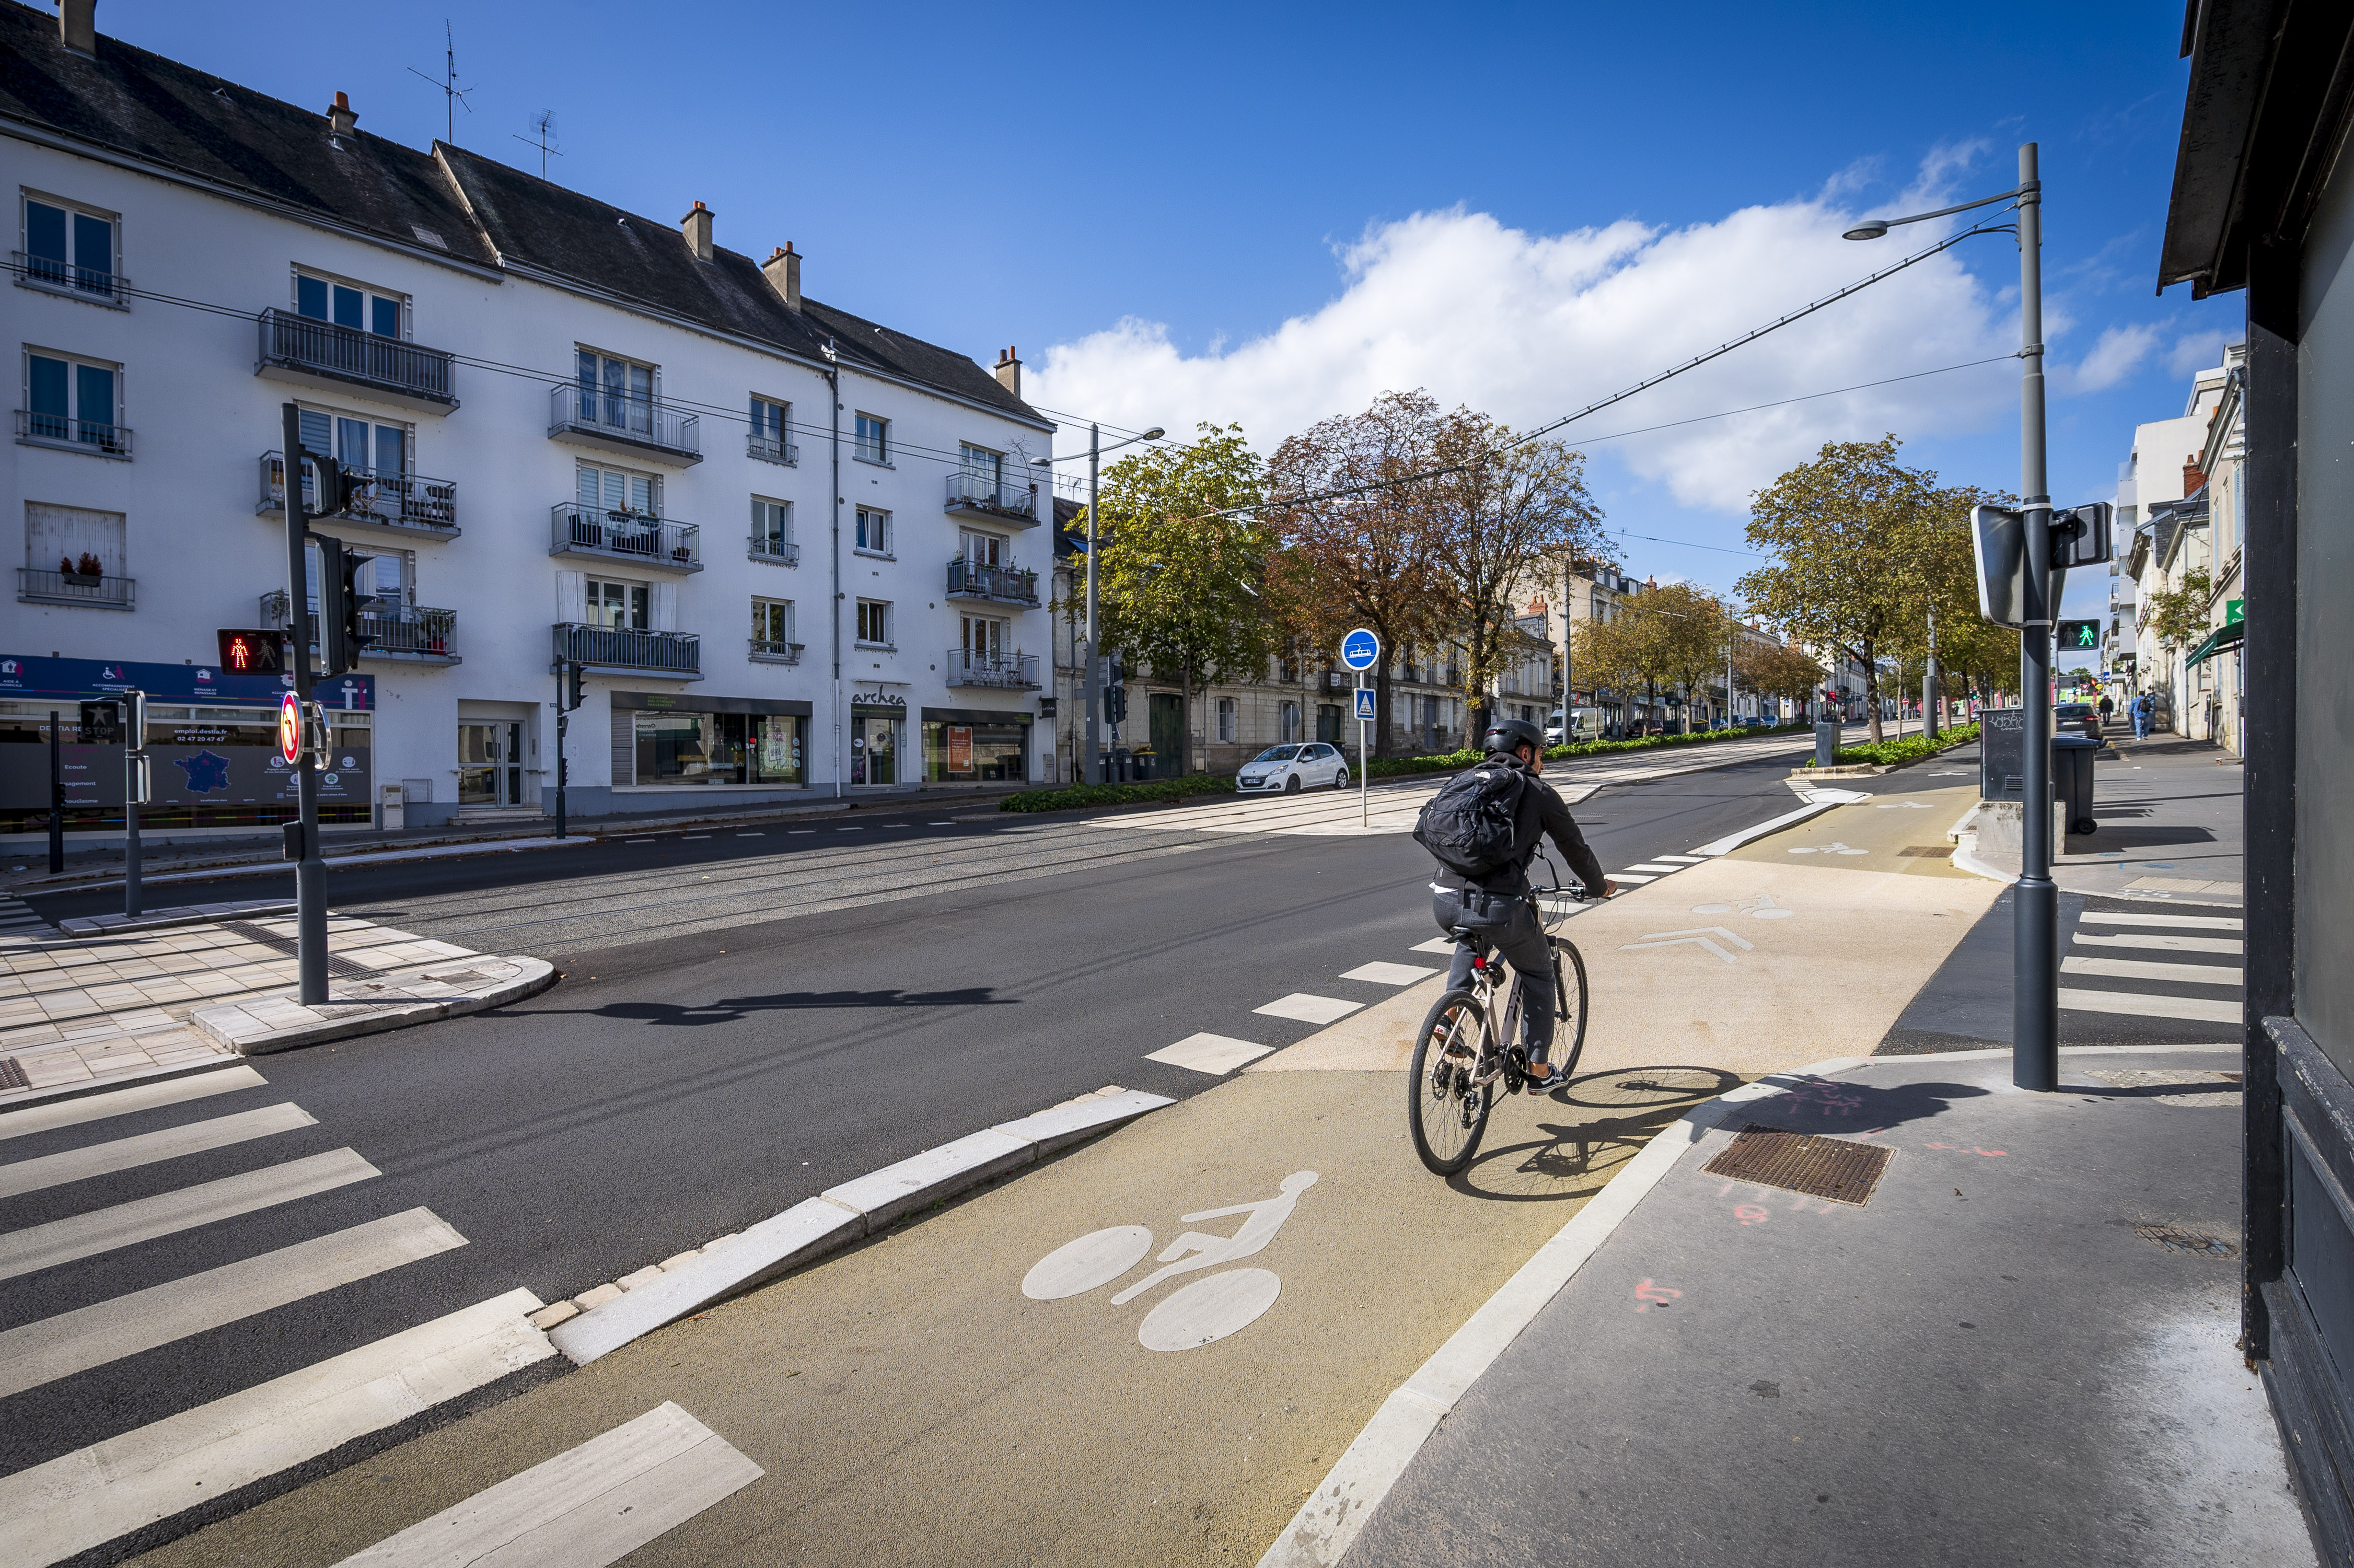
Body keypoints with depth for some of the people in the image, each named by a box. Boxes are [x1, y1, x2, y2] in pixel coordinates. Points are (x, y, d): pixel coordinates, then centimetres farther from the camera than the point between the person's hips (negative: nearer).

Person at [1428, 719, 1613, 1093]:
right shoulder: (1539, 793, 8)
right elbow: (1575, 848, 18)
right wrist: (1599, 886, 38)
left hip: (1444, 903, 5)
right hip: (1500, 907, -4)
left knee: (1470, 940, 40)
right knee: (1538, 974, 23)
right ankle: (1539, 1071, 30)